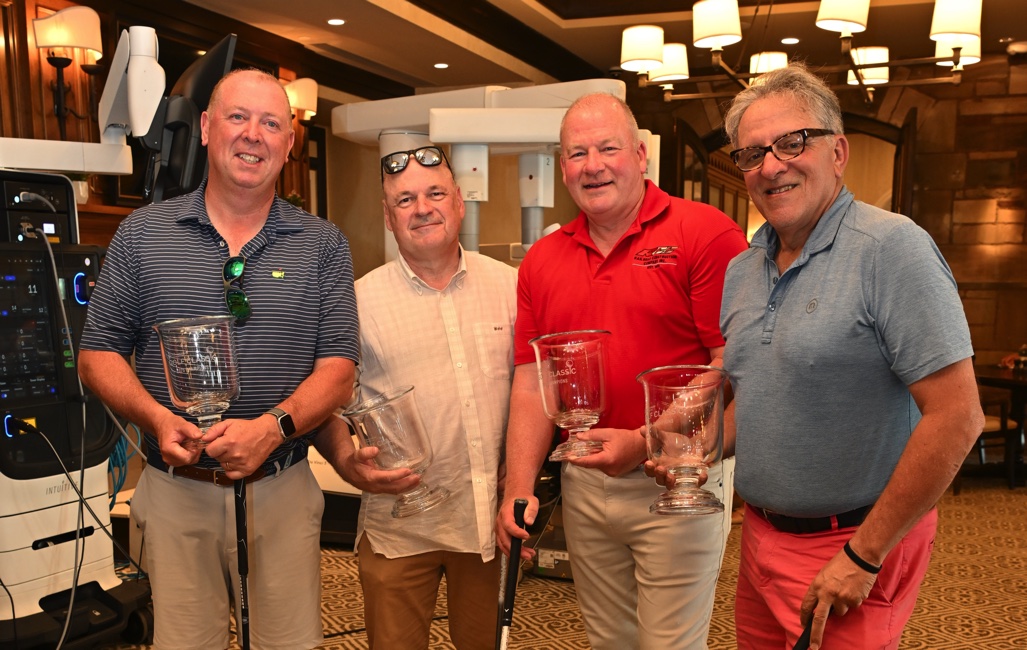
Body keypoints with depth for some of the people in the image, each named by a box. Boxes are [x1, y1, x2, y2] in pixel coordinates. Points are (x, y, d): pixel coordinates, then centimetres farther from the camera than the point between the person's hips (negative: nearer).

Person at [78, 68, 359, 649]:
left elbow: (338, 369, -4)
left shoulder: (323, 245, 1)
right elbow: (100, 353, 4)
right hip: (177, 488, 1)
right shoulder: (144, 233, 4)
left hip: (283, 489, 0)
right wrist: (158, 419, -14)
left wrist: (272, 427, -20)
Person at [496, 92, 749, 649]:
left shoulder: (706, 234, -10)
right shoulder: (541, 260, 6)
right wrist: (519, 489, -3)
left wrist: (645, 443, -20)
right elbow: (531, 387, 5)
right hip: (583, 485, 5)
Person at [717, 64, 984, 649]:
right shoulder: (741, 271, 6)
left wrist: (863, 556, -18)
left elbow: (957, 417, -22)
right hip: (761, 534, 7)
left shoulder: (890, 247, -17)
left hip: (856, 544, -7)